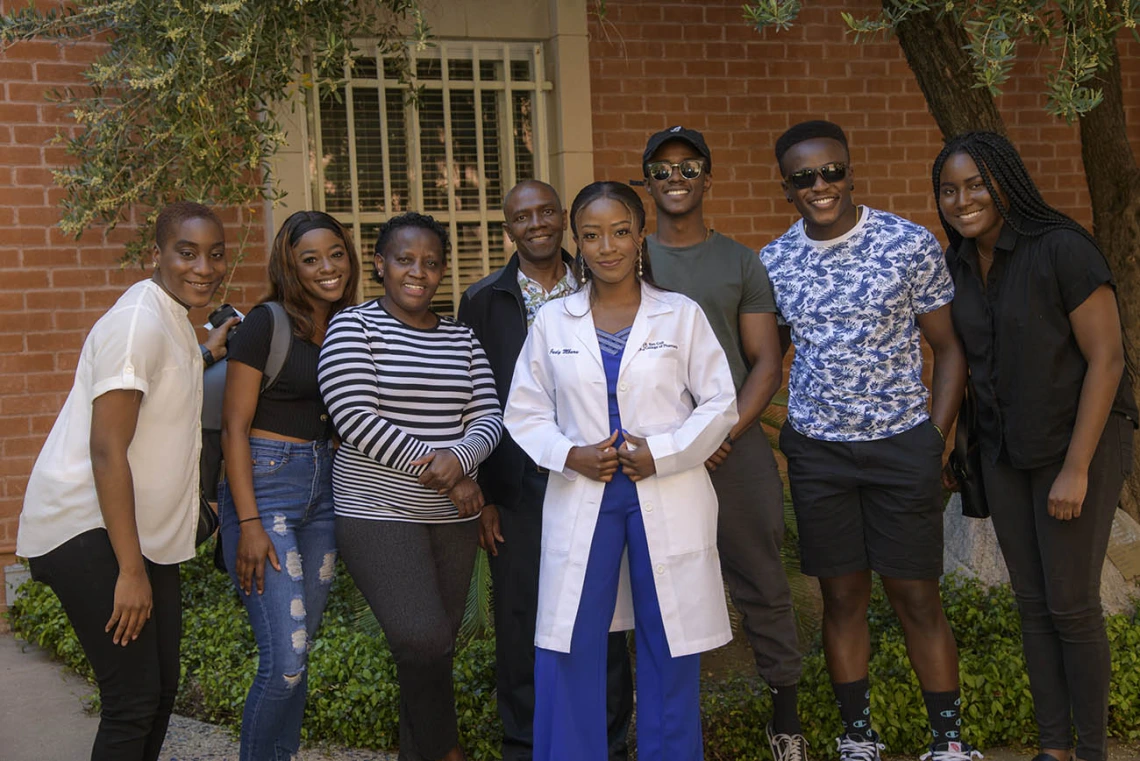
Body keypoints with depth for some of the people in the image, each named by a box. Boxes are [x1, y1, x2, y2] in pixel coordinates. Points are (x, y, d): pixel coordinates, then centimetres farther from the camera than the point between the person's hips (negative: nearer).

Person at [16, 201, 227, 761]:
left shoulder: (176, 322, 13)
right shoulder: (138, 324, -19)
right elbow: (106, 450, -23)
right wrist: (130, 571, -23)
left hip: (142, 531, 10)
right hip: (89, 532, -10)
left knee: (161, 691, 14)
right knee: (134, 699, -9)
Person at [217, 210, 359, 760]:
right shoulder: (266, 325, -9)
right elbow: (234, 427, -10)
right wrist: (248, 523, -15)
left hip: (323, 486, 6)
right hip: (264, 483, -6)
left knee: (299, 649, 11)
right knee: (284, 658, -10)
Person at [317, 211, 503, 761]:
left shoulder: (460, 338, 12)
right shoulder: (353, 327, -3)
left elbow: (488, 416, 6)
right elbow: (355, 419, -14)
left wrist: (458, 457, -17)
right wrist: (442, 476, -14)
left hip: (453, 516, 5)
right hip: (380, 511, -5)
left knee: (435, 648, 9)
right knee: (422, 639, -16)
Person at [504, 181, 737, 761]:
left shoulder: (682, 316, 3)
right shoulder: (552, 322, 6)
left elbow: (720, 404, 3)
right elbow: (524, 413, 8)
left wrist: (663, 453, -11)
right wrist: (571, 455, -10)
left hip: (668, 498, 0)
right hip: (580, 500, 1)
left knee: (671, 648, 7)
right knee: (566, 650, 0)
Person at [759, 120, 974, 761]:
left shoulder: (912, 245, -6)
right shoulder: (772, 263, 1)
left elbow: (949, 347, 0)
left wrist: (938, 439, -6)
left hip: (902, 444, -2)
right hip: (816, 451, 2)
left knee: (917, 597, 3)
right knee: (843, 597, 9)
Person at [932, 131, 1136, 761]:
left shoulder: (1062, 249, -18)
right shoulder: (956, 264, 1)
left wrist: (1075, 469, -19)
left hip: (1078, 443, -6)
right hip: (1004, 450, 6)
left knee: (1072, 604, 0)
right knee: (1032, 602, 11)